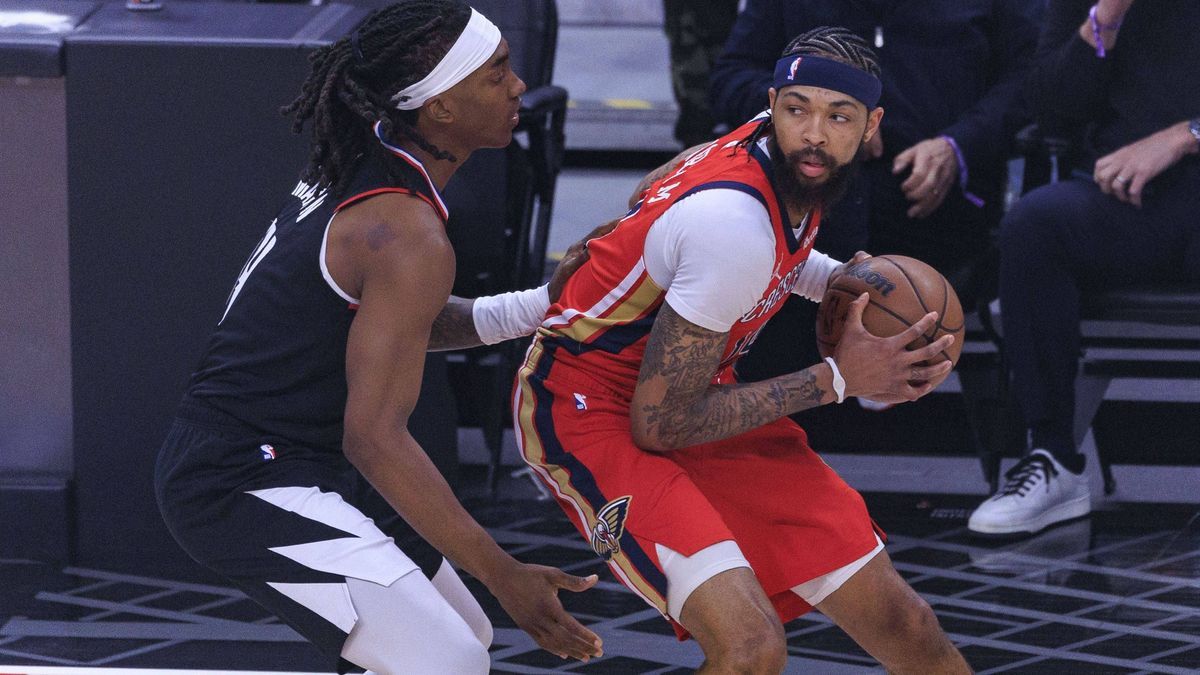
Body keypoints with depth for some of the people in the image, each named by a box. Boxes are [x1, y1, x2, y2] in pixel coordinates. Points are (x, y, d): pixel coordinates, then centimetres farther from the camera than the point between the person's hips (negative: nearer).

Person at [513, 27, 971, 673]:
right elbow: (659, 424, -25)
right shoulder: (735, 225, -31)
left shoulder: (799, 171, -4)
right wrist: (837, 380, -19)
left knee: (900, 623, 6)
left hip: (691, 393, 9)